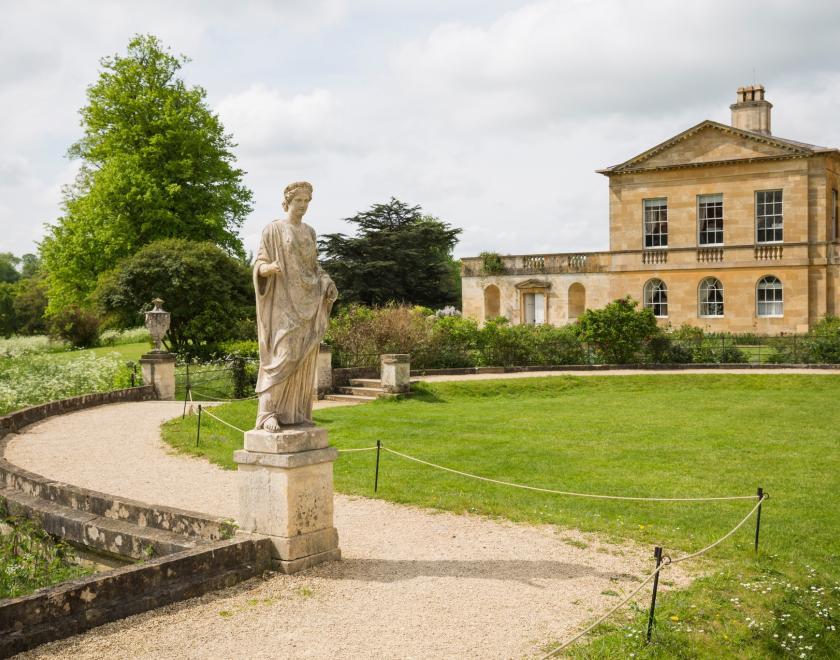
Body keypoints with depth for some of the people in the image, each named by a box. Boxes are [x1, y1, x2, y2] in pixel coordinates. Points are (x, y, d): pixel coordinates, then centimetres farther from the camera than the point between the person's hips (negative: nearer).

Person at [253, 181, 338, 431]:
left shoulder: (309, 232, 15)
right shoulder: (272, 230, -2)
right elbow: (260, 266, -6)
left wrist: (328, 285, 0)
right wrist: (270, 268, -30)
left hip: (307, 302, 6)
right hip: (283, 302, -6)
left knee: (303, 359, 2)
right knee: (283, 357, -16)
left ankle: (296, 413, 8)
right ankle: (267, 412, -11)